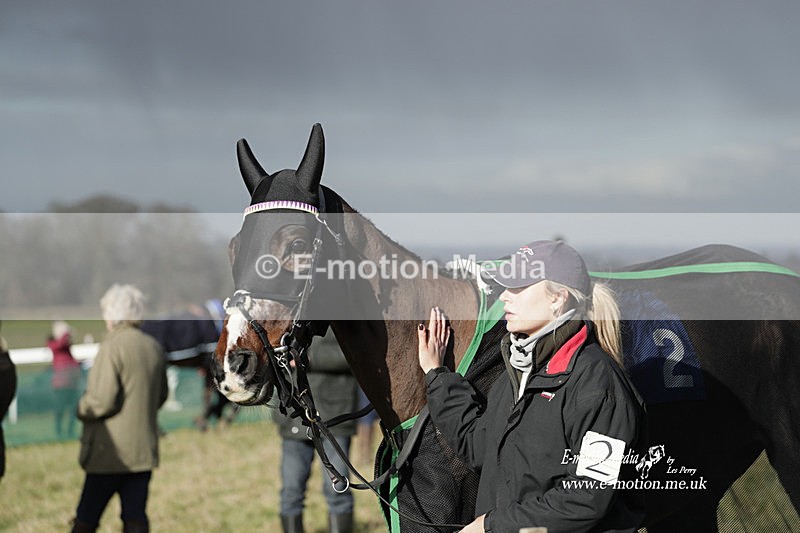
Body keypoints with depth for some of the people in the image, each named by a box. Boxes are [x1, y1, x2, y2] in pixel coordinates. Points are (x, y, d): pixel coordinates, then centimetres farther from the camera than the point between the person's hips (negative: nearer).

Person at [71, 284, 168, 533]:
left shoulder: (112, 347, -15)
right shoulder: (154, 347, 8)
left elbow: (102, 400, -19)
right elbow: (161, 396, 18)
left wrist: (81, 409, -1)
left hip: (111, 451, -6)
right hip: (144, 449, 6)